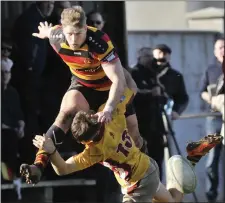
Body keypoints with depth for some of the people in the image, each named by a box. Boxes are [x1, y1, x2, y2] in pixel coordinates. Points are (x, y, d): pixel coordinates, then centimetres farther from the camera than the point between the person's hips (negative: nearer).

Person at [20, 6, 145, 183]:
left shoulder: (100, 41, -38)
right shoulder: (57, 37, -24)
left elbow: (118, 81, -40)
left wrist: (109, 109, -53)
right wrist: (46, 33, 28)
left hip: (110, 88, -2)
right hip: (83, 86, 2)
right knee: (67, 112, -28)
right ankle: (39, 164, -39)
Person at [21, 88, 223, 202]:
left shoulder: (97, 150, -35)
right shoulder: (114, 118, -20)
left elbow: (63, 169, -38)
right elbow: (128, 90, -4)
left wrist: (52, 151, -54)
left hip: (139, 185, -8)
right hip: (149, 167, 8)